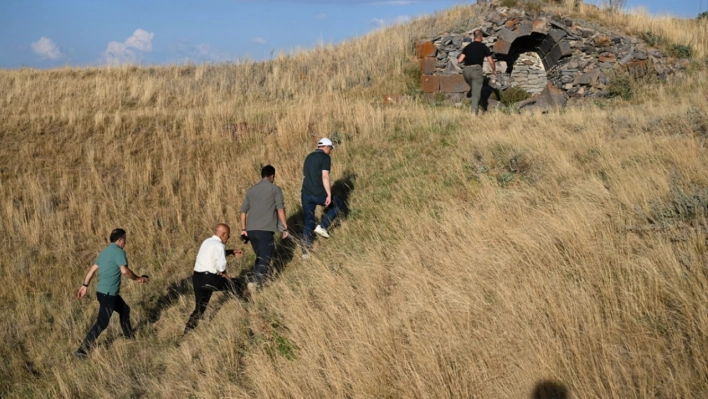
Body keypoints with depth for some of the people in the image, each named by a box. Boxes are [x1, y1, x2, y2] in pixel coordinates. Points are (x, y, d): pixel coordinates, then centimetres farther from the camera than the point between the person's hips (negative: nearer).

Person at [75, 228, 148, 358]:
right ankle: (82, 350, -4)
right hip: (107, 294, -10)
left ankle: (129, 337, 39)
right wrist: (137, 279, -12)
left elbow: (92, 269, 14)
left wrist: (85, 285, 18)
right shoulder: (118, 251, -15)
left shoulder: (105, 251, 13)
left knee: (125, 310, 24)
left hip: (108, 292, 10)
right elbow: (124, 271, -26)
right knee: (102, 323, -6)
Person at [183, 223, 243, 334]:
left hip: (197, 278, 9)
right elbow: (221, 267, -19)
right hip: (208, 279, -9)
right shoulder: (219, 245, -11)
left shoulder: (207, 242, 18)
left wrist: (232, 252, 31)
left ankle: (187, 332, 10)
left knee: (200, 308, 13)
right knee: (234, 284, 9)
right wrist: (225, 276, 0)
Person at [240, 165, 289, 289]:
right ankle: (257, 281, -25)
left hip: (251, 230, 6)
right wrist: (285, 227, -4)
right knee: (265, 258, -6)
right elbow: (280, 209, -6)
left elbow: (243, 211, 16)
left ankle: (259, 280, 21)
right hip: (265, 230, -6)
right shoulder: (275, 189, 3)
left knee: (259, 256, 20)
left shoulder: (251, 190, 18)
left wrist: (243, 229, 18)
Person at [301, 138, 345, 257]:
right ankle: (322, 226, 6)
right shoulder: (325, 157, -5)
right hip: (319, 194, -7)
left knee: (308, 222, 13)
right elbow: (325, 177, -16)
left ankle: (305, 251, 11)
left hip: (305, 194, 7)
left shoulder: (309, 157, 18)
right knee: (339, 205, 19)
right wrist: (329, 194, -16)